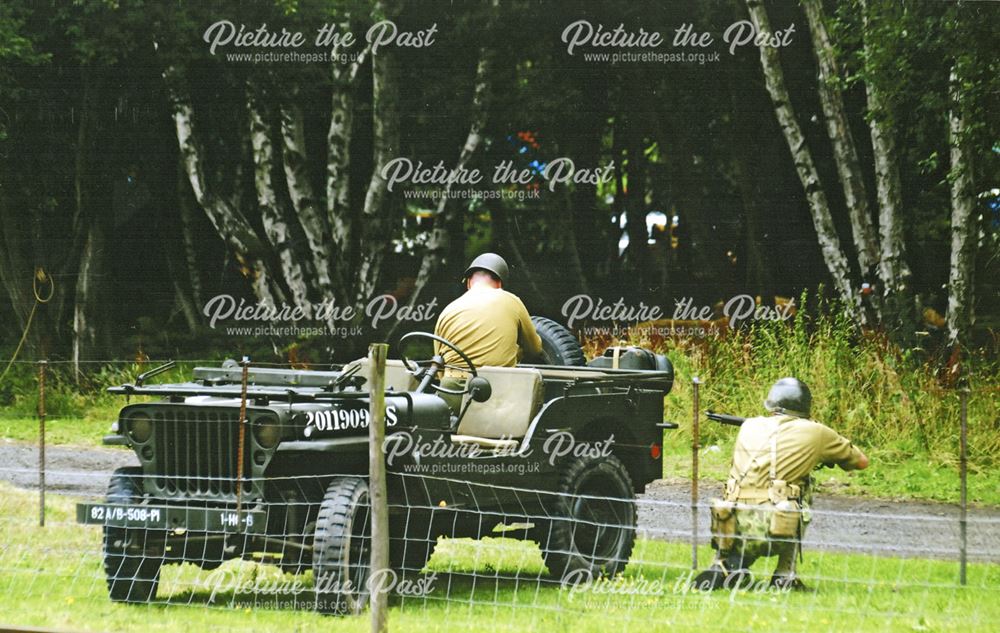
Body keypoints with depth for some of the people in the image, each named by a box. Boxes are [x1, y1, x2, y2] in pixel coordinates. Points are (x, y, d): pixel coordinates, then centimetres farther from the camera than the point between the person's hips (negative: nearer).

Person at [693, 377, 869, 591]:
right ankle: (785, 575, 19)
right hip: (773, 532, -3)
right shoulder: (815, 433, 7)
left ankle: (724, 566, 7)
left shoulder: (749, 427, 15)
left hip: (732, 531, 3)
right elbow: (862, 461, 23)